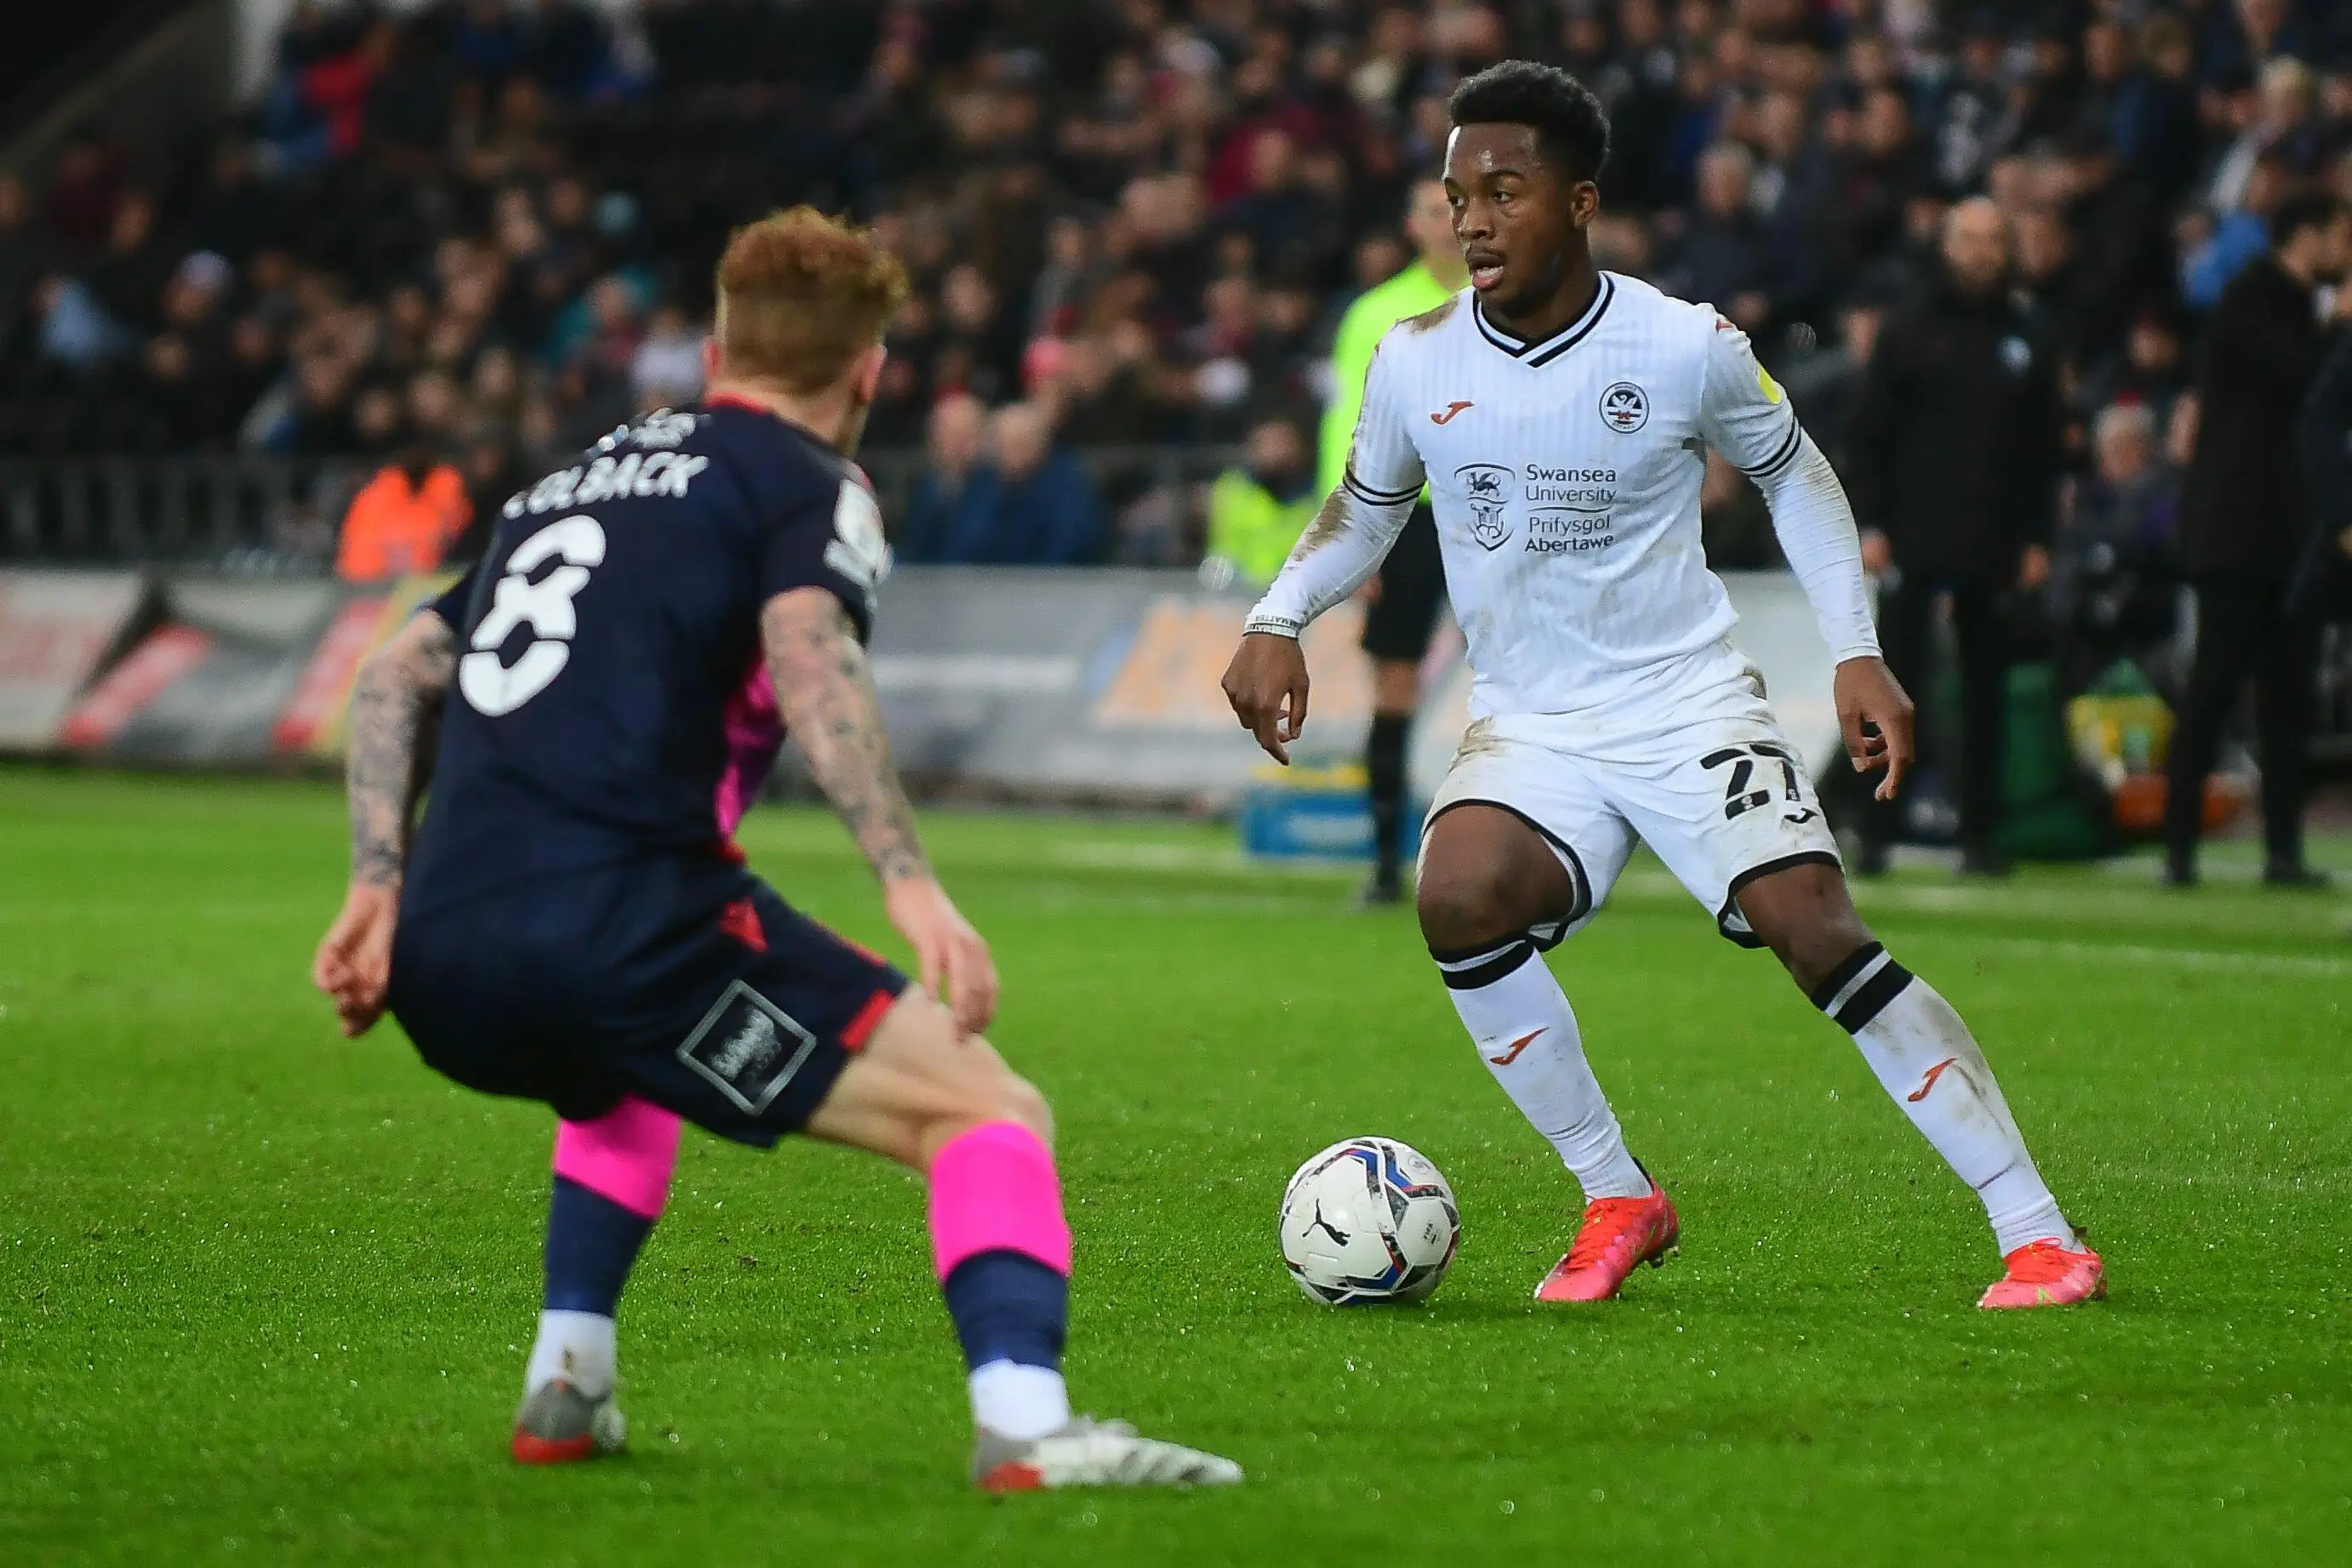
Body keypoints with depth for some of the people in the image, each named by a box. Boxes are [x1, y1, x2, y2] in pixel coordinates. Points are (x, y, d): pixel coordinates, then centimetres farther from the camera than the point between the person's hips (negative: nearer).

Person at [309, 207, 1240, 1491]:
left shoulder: (576, 482, 30)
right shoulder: (806, 481, 8)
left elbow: (395, 673, 25)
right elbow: (807, 660, -12)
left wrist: (379, 883, 18)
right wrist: (911, 885, -20)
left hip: (436, 966, 7)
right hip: (617, 914, -7)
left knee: (635, 1065, 41)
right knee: (988, 1113, -5)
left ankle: (564, 1390, 31)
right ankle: (1025, 1426, -27)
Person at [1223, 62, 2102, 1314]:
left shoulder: (1688, 348, -9)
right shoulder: (1416, 362, -3)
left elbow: (1792, 471, 9)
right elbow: (1365, 509, 16)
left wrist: (1856, 653, 2)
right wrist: (1278, 619, -2)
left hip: (1689, 705, -2)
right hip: (1527, 729, 2)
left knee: (1819, 934, -21)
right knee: (1459, 897, -29)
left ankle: (2038, 1233, -13)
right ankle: (1617, 1201, -10)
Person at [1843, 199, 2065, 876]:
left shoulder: (2027, 345, 11)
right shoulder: (1909, 335, 5)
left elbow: (2046, 450, 11)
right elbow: (1867, 434, 3)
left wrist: (2037, 539, 3)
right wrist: (1870, 524, -6)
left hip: (1994, 550, 2)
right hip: (1914, 541, -2)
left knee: (1985, 691, 5)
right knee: (1894, 682, -5)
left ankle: (1980, 834, 10)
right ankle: (1877, 831, -3)